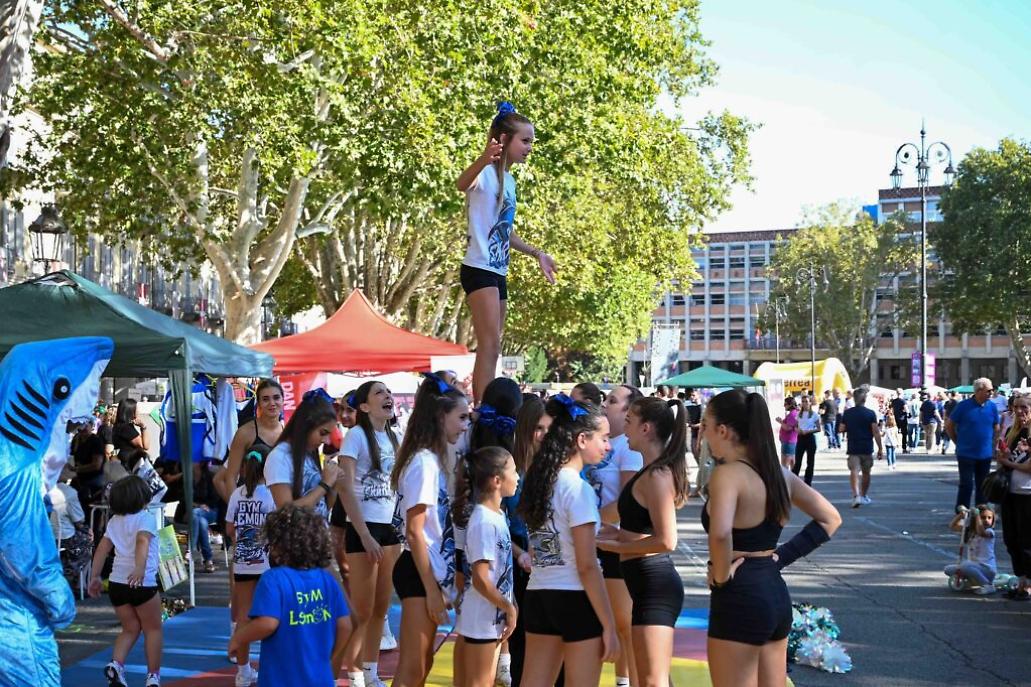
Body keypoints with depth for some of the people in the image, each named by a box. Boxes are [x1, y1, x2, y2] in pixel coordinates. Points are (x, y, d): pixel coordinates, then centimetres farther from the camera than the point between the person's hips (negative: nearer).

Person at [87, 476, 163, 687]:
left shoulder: (114, 521, 15)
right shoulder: (146, 518, -5)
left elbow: (102, 548, 12)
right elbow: (142, 541, -23)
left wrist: (95, 577, 17)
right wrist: (140, 568, -37)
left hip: (116, 582, 6)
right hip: (141, 582, -6)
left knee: (130, 629, 18)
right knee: (153, 629, 11)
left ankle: (116, 664, -5)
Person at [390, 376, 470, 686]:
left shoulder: (431, 460, 12)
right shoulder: (425, 462, -16)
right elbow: (415, 533, -19)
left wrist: (437, 586, 14)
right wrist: (432, 590, -19)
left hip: (430, 571, 10)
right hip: (420, 573, -10)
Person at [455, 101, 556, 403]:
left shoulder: (509, 180, 18)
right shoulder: (487, 173, -10)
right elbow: (461, 184, -36)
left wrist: (537, 254, 32)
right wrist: (483, 159, -55)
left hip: (498, 273, 10)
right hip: (479, 269, -10)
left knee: (490, 349, 9)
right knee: (490, 346, -17)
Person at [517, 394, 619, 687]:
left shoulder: (538, 481, 8)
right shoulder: (578, 488, -14)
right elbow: (587, 566, -16)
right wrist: (609, 627, -13)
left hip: (538, 596, 7)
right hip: (575, 599, -7)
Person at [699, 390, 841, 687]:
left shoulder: (728, 474, -17)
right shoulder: (779, 472, 7)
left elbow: (720, 533, -35)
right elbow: (830, 519, 14)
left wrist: (721, 576, -18)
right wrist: (782, 556, 9)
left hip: (739, 599, -8)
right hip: (776, 594, 8)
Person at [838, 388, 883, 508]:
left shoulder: (847, 413, 0)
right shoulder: (870, 413, -6)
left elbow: (841, 429, 4)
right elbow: (876, 432, -9)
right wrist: (880, 449, -5)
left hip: (853, 448, 0)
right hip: (867, 448, 0)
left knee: (854, 472, -7)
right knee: (866, 473, 16)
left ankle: (856, 495, -27)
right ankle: (864, 496, 28)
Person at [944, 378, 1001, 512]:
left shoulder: (992, 407, 1)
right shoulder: (963, 406, -9)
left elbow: (996, 428, 14)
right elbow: (949, 426, 0)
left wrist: (993, 446, 8)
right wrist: (959, 442, 2)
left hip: (985, 455, 4)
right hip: (966, 454, -4)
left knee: (982, 486, 11)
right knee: (966, 485, -2)